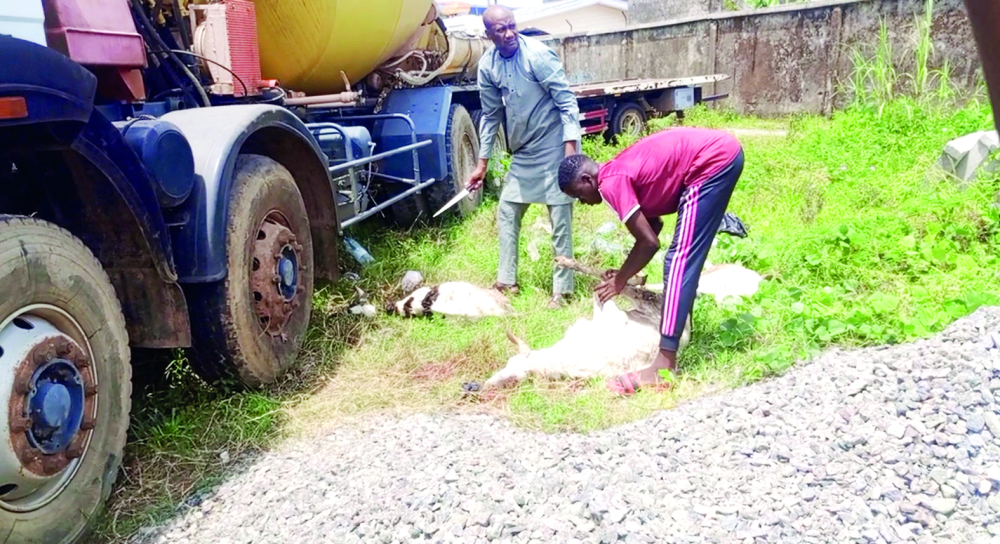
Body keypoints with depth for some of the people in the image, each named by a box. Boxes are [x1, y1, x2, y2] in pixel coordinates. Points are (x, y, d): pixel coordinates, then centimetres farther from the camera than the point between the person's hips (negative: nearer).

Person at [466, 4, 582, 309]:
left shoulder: (538, 55, -18)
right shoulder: (487, 66, -1)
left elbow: (566, 100, -15)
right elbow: (491, 115, 9)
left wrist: (571, 146, -24)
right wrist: (482, 163, 11)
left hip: (554, 146, -6)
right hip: (522, 151, 7)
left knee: (560, 220, -2)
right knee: (506, 212, 10)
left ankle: (562, 289, 10)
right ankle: (507, 281, 24)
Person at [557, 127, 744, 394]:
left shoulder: (611, 183, -11)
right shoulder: (619, 173, 17)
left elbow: (650, 242, -11)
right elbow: (654, 227, 24)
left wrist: (621, 280, 2)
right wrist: (624, 272, 19)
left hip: (713, 161, -10)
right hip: (723, 150, 10)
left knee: (680, 258, -13)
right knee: (687, 254, 23)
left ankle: (665, 365, -16)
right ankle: (682, 324, 41)